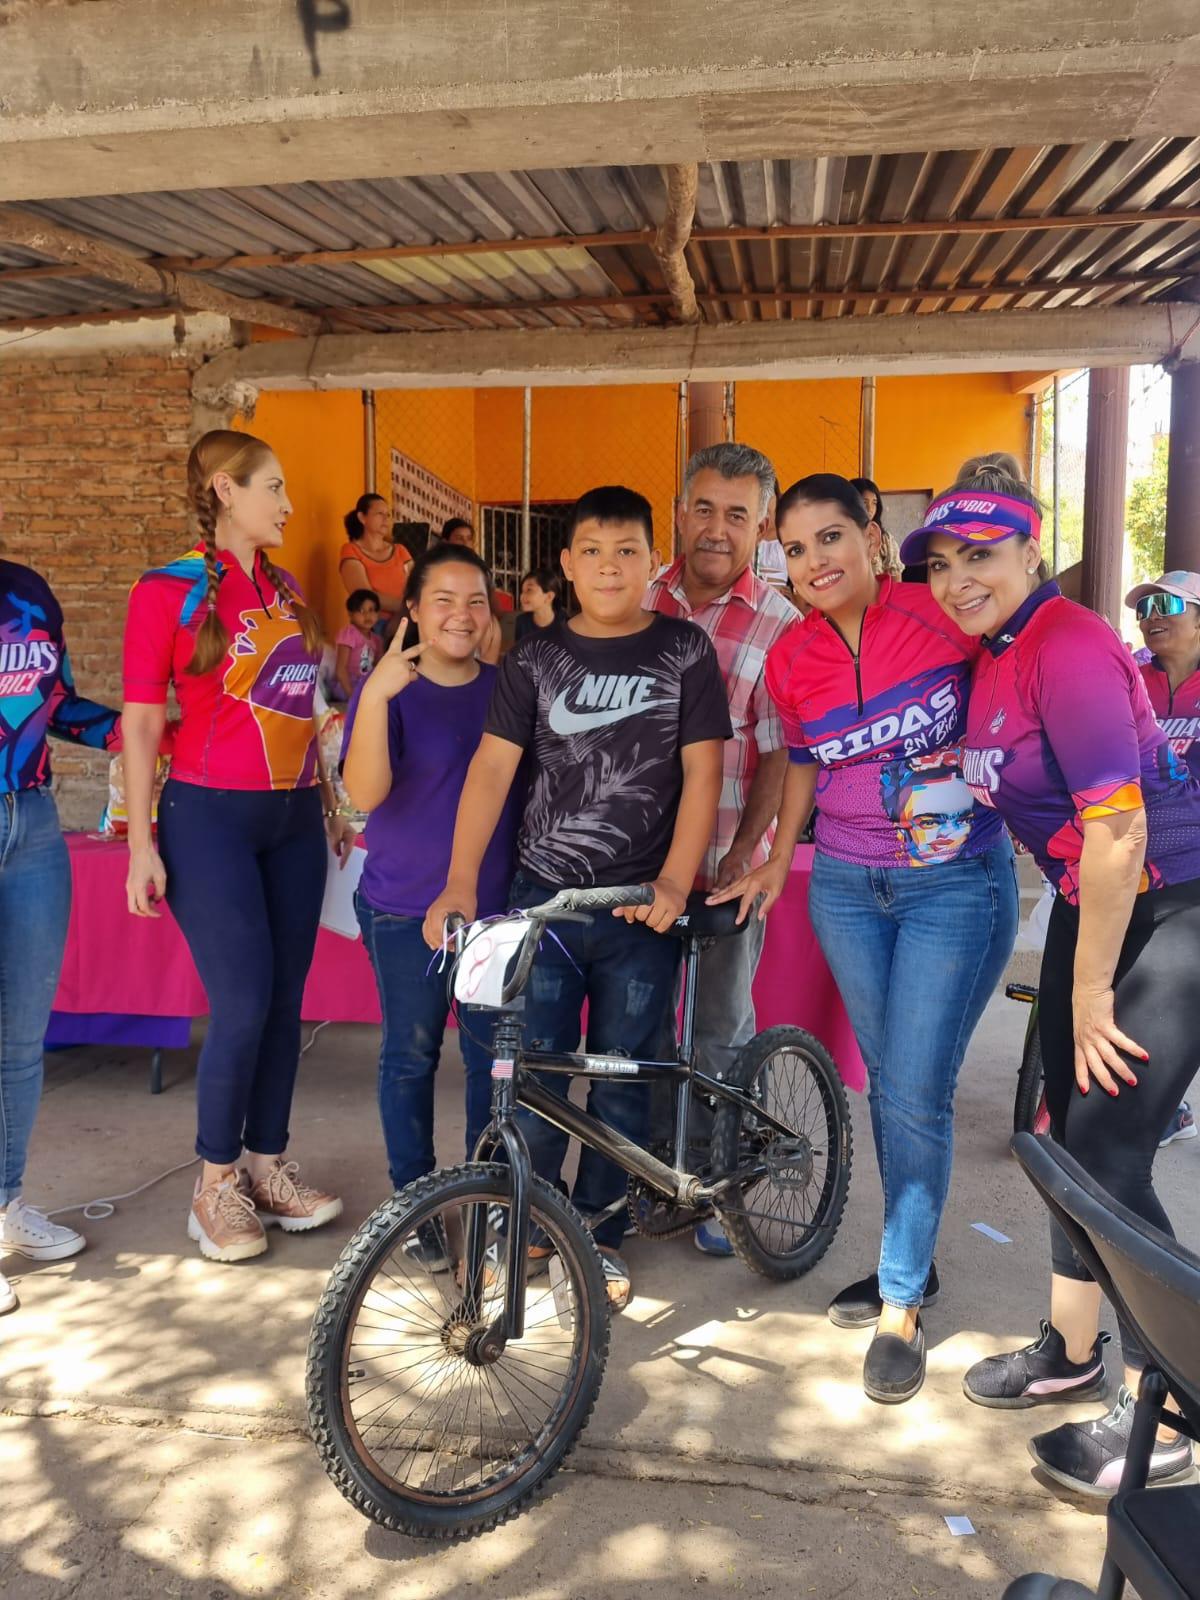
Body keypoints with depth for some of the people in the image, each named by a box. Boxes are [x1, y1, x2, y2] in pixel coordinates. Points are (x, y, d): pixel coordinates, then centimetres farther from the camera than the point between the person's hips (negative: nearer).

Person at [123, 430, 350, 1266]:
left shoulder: (286, 589, 12)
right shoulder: (169, 590, -5)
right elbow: (141, 724, -6)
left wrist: (333, 807, 17)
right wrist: (142, 843, -10)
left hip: (292, 819, 6)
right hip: (211, 818, -6)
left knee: (285, 1000, 7)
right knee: (242, 1005, -6)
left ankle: (267, 1166, 22)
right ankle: (217, 1187, 13)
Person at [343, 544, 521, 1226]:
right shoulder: (387, 689, -5)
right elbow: (365, 792, -21)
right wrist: (376, 696, -31)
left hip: (496, 905, 3)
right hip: (406, 911, -2)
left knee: (495, 1056, 8)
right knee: (411, 1056, 8)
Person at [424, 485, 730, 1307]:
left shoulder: (684, 652, 1)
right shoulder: (537, 659, 4)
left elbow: (702, 773, -3)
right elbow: (493, 767, -2)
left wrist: (674, 881, -15)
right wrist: (461, 882, -12)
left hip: (642, 904, -1)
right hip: (544, 893, 1)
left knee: (623, 1079, 9)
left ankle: (602, 1231, 28)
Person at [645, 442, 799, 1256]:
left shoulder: (780, 625, -5)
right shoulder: (641, 600, 5)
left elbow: (780, 754, -8)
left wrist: (740, 857, -17)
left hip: (724, 861, -3)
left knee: (721, 1027, 9)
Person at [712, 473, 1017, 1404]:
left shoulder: (942, 617, -14)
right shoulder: (791, 660, -1)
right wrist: (775, 863, 13)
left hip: (957, 884, -4)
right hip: (847, 888, 4)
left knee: (917, 1094, -4)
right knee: (888, 1081, 13)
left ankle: (902, 1305, 13)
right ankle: (912, 1263, 33)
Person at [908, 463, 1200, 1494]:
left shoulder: (1068, 647, -22)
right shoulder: (995, 655, 5)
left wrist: (1091, 993, -18)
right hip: (1093, 905, 9)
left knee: (1110, 1154, -6)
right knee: (1068, 1131, 15)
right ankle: (1072, 1350, 34)